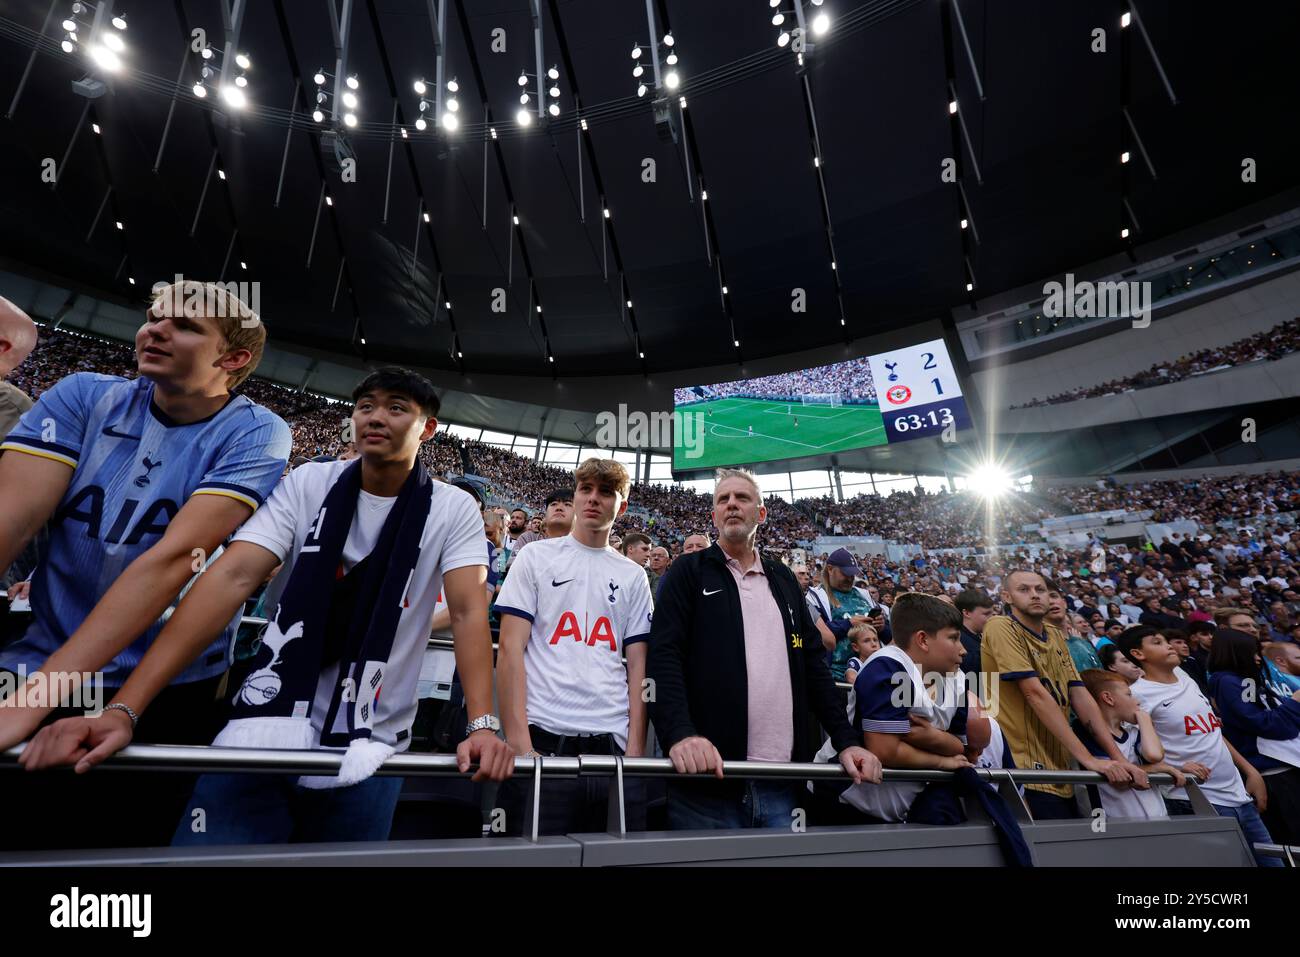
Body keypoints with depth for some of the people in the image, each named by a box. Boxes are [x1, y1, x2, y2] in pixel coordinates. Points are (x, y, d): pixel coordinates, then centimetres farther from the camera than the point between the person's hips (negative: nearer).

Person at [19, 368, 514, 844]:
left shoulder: (454, 510, -6)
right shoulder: (307, 484, -3)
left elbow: (469, 612, -15)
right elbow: (232, 577, -11)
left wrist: (482, 725, -28)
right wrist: (124, 708, -19)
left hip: (368, 753, 0)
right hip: (263, 732, 1)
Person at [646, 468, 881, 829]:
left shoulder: (783, 580, 16)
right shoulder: (688, 572, 1)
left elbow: (813, 663, 15)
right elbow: (664, 657, -10)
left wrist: (847, 741, 5)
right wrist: (680, 732, -26)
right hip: (707, 778, -4)